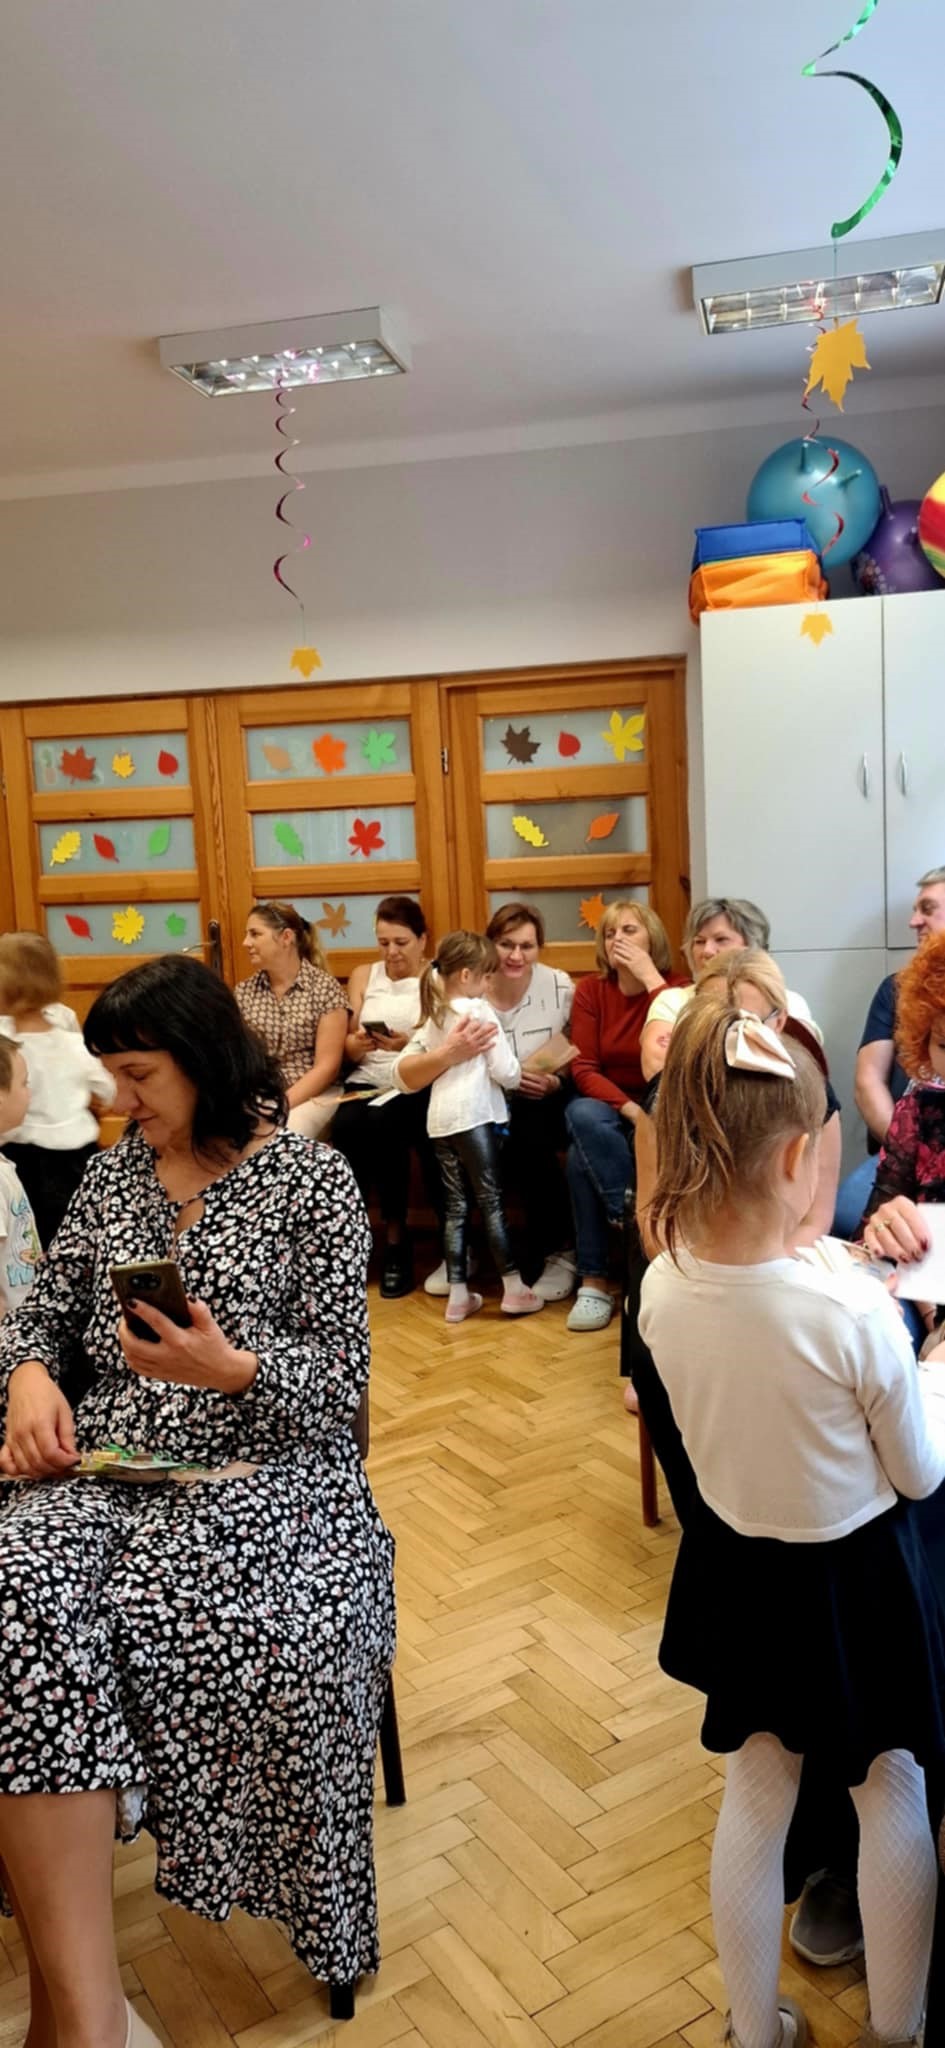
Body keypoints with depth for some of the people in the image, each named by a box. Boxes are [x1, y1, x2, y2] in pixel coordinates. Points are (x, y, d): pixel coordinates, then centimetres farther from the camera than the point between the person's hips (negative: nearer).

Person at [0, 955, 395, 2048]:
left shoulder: (313, 1181, -2)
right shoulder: (114, 1171, 14)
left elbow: (342, 1377, -5)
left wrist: (231, 1370, -24)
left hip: (263, 1466, -3)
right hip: (108, 1462, 4)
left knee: (167, 1609, -33)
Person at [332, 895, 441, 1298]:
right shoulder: (363, 975, 16)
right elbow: (346, 1050, 12)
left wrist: (410, 1044, -22)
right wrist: (357, 1043, -11)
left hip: (418, 1085, -3)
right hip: (366, 1082, 3)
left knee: (381, 1124, -35)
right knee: (345, 1126, -31)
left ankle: (395, 1238, -19)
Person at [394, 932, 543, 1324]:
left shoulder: (432, 1016, 16)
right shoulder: (480, 1010, -3)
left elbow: (403, 1069, 20)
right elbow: (504, 1071, -8)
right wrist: (519, 1076, 13)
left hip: (439, 1118, 6)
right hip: (473, 1114, -6)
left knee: (455, 1206, 9)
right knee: (492, 1200, -1)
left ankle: (458, 1296, 12)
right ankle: (514, 1288, 5)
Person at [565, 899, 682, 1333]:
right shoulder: (590, 989, 2)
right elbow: (583, 1069, -6)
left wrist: (650, 977, -23)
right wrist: (629, 1108, -23)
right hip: (609, 1107, 2)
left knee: (583, 1156, -31)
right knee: (581, 1115, -34)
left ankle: (596, 1279, -20)